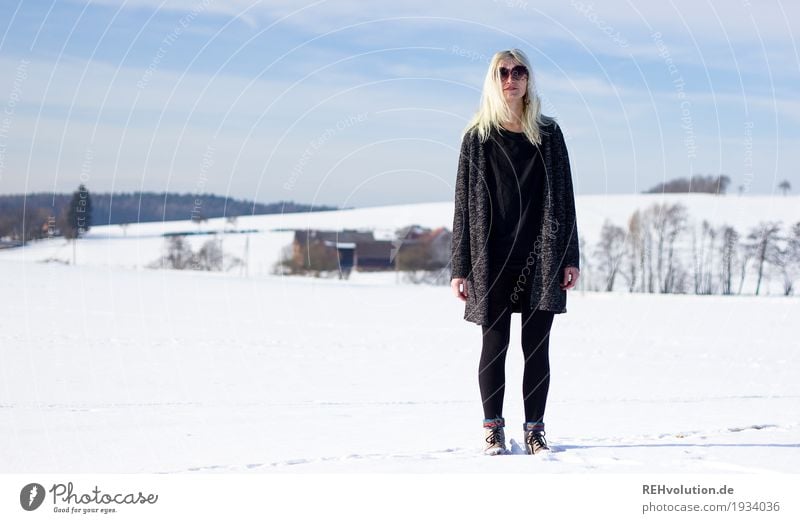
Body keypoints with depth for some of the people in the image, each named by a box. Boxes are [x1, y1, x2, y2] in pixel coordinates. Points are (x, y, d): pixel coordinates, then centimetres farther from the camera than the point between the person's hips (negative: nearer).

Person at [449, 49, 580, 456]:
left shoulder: (548, 134, 8)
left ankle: (535, 430, 9)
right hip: (492, 256, -1)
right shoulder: (478, 137, 4)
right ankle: (494, 430, 11)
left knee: (536, 346, 1)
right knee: (495, 344, 2)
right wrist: (460, 268, -2)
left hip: (540, 255, 1)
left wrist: (570, 257, 0)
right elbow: (464, 203, 3)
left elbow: (564, 198, 7)